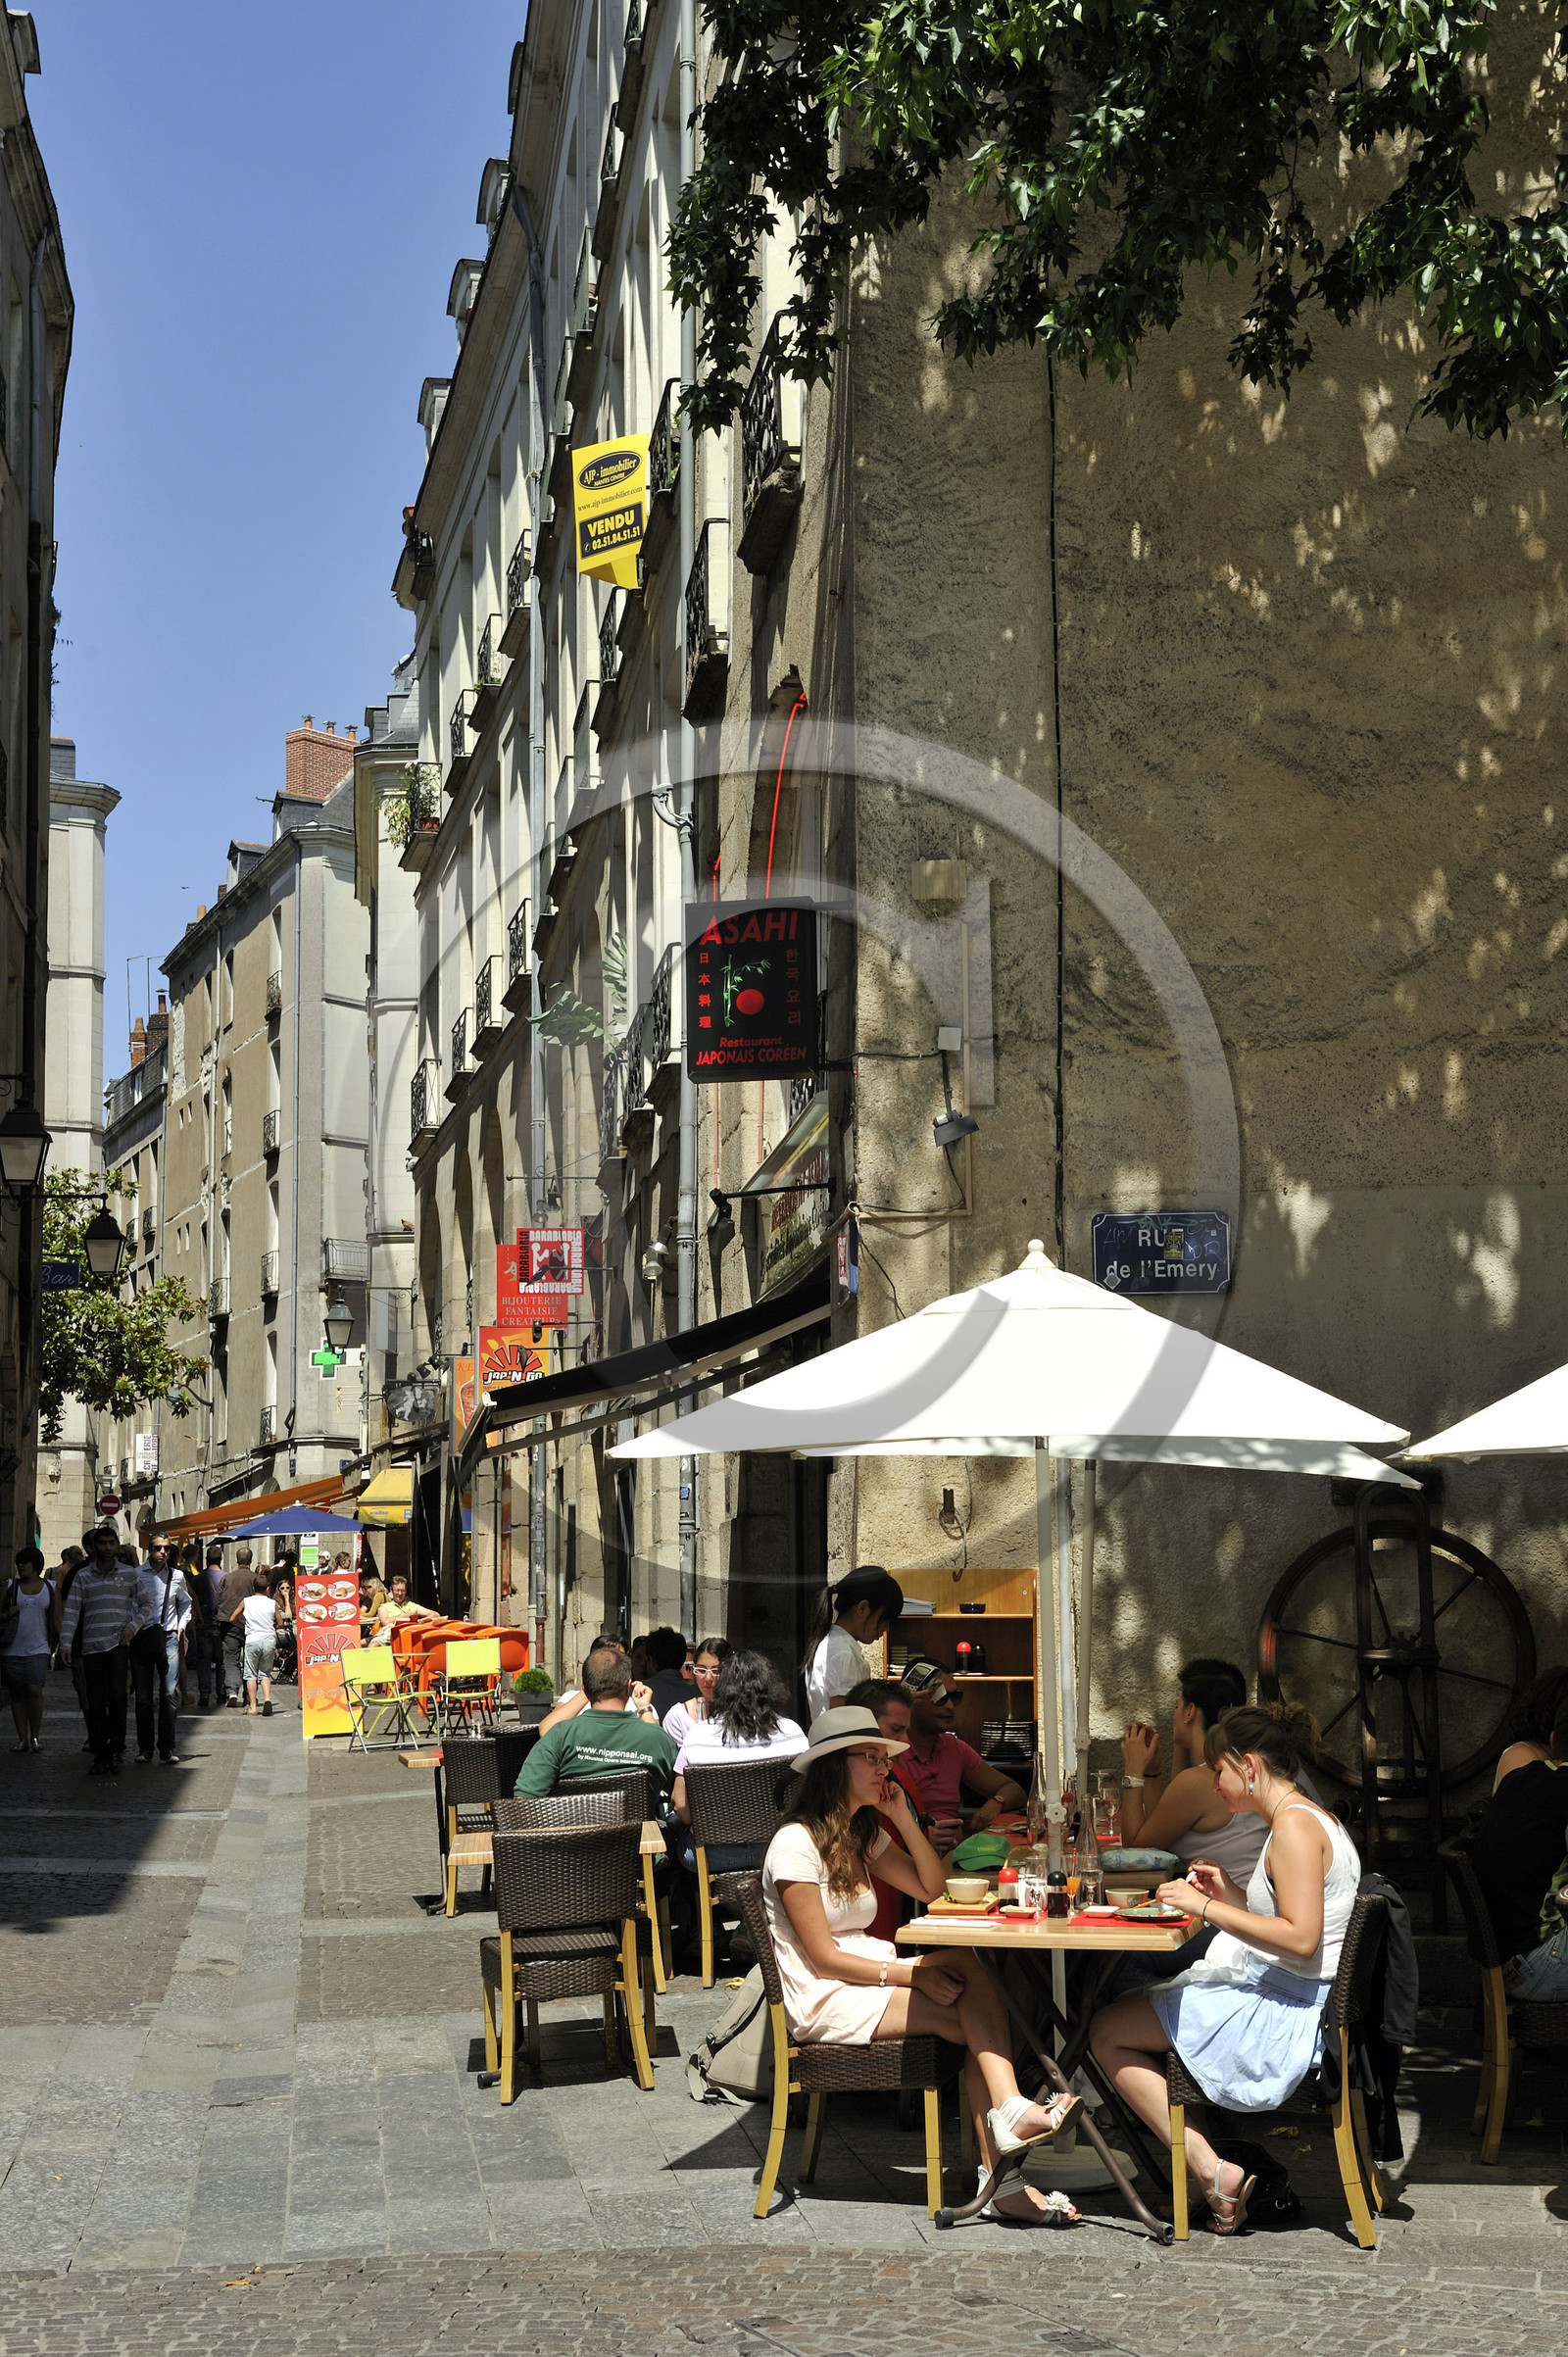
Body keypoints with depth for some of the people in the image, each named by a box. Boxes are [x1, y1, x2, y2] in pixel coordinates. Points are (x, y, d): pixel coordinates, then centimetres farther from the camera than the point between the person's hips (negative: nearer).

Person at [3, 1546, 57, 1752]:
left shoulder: (50, 1587, 7)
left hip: (39, 1648, -2)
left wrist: (61, 1642, 7)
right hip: (12, 1649, 2)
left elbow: (55, 1618, 12)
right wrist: (6, 1615, -11)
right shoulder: (10, 1586, 8)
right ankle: (22, 1738, 10)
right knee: (17, 1694, 3)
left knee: (35, 1689, -14)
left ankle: (35, 1735, -1)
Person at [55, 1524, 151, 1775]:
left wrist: (133, 1627, -2)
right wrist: (65, 1644, -8)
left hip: (119, 1644, -1)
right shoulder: (82, 1576, 7)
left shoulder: (129, 1575, 7)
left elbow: (145, 1605, 15)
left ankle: (117, 1745, -2)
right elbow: (71, 1611, 2)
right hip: (91, 1647, 1)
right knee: (95, 1704, 3)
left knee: (117, 1694, -18)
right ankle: (100, 1756, 9)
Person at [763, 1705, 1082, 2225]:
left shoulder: (862, 1833, 15)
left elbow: (931, 1887, 13)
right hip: (824, 2001, -7)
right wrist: (912, 1974, -20)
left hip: (869, 1974, 7)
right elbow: (824, 1957, -15)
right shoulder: (795, 1844, -12)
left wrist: (903, 1817, 4)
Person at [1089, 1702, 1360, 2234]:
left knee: (1108, 2030, -4)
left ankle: (1211, 2172, -6)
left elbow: (1301, 1939, -27)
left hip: (1282, 2021, -11)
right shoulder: (1307, 1819, 14)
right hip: (1281, 2008, 11)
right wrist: (1228, 1892, 9)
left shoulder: (1296, 1825, -18)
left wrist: (1207, 1908, -22)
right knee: (1130, 2011, 21)